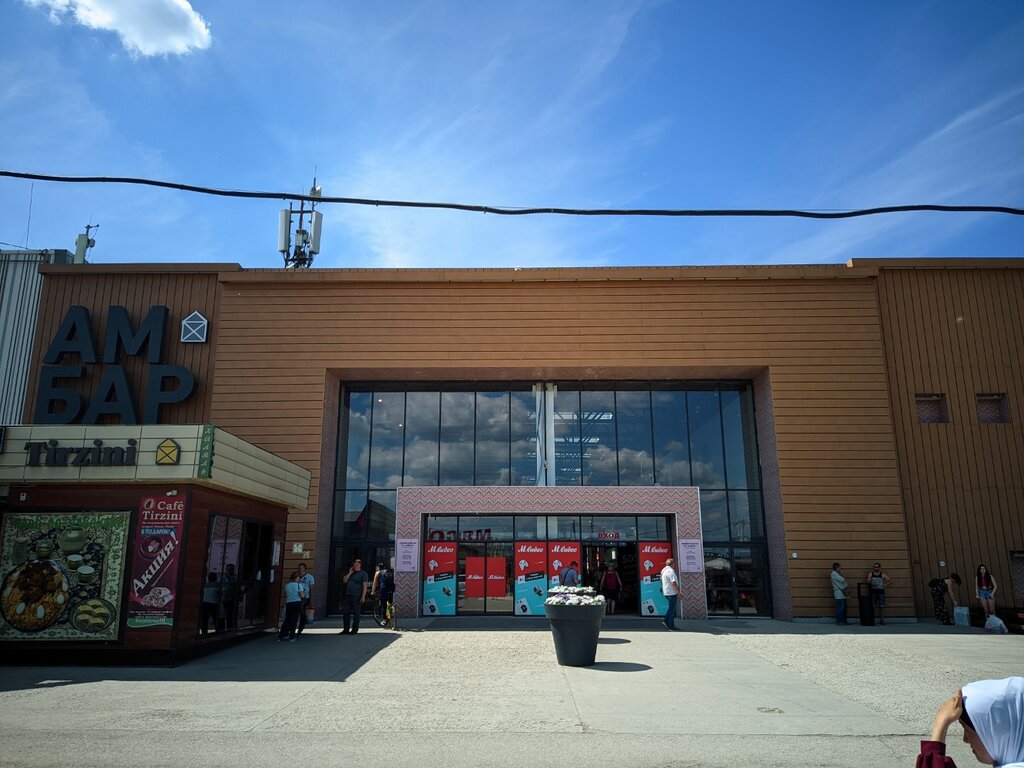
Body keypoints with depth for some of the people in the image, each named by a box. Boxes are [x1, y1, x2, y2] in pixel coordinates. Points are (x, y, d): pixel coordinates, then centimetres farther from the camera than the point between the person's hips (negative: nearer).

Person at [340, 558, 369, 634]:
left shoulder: (363, 574, -1)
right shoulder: (351, 573, 19)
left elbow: (365, 586, -8)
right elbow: (344, 580, 9)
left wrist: (363, 596, -16)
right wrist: (349, 573, -1)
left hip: (357, 596, -7)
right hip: (348, 596, 7)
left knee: (355, 613, -2)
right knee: (345, 612, 6)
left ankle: (354, 629, 5)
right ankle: (346, 629, 14)